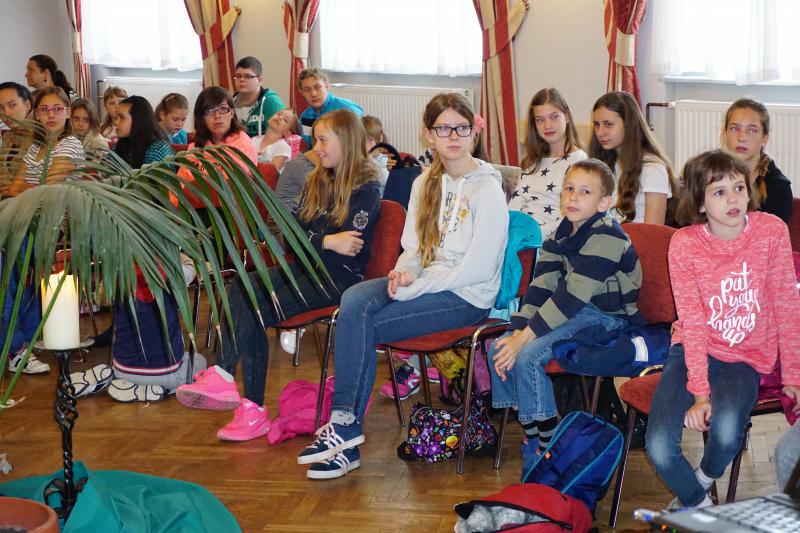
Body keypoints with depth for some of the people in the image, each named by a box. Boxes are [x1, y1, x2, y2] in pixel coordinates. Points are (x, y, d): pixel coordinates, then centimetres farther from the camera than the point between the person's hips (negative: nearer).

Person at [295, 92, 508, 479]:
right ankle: (344, 425, -22)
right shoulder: (425, 184, 15)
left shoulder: (486, 188, -9)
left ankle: (345, 429, -9)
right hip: (426, 283, 7)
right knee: (354, 300, -23)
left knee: (361, 325, -21)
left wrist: (414, 287, -16)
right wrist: (403, 272, -6)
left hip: (467, 297, -6)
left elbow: (476, 268, -15)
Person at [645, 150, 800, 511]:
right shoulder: (684, 244, -10)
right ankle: (697, 504, 13)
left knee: (726, 427, -32)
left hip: (747, 358, 0)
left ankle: (704, 480, 5)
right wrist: (699, 392, -21)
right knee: (659, 447, -21)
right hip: (693, 351, 0)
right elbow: (693, 322, -13)